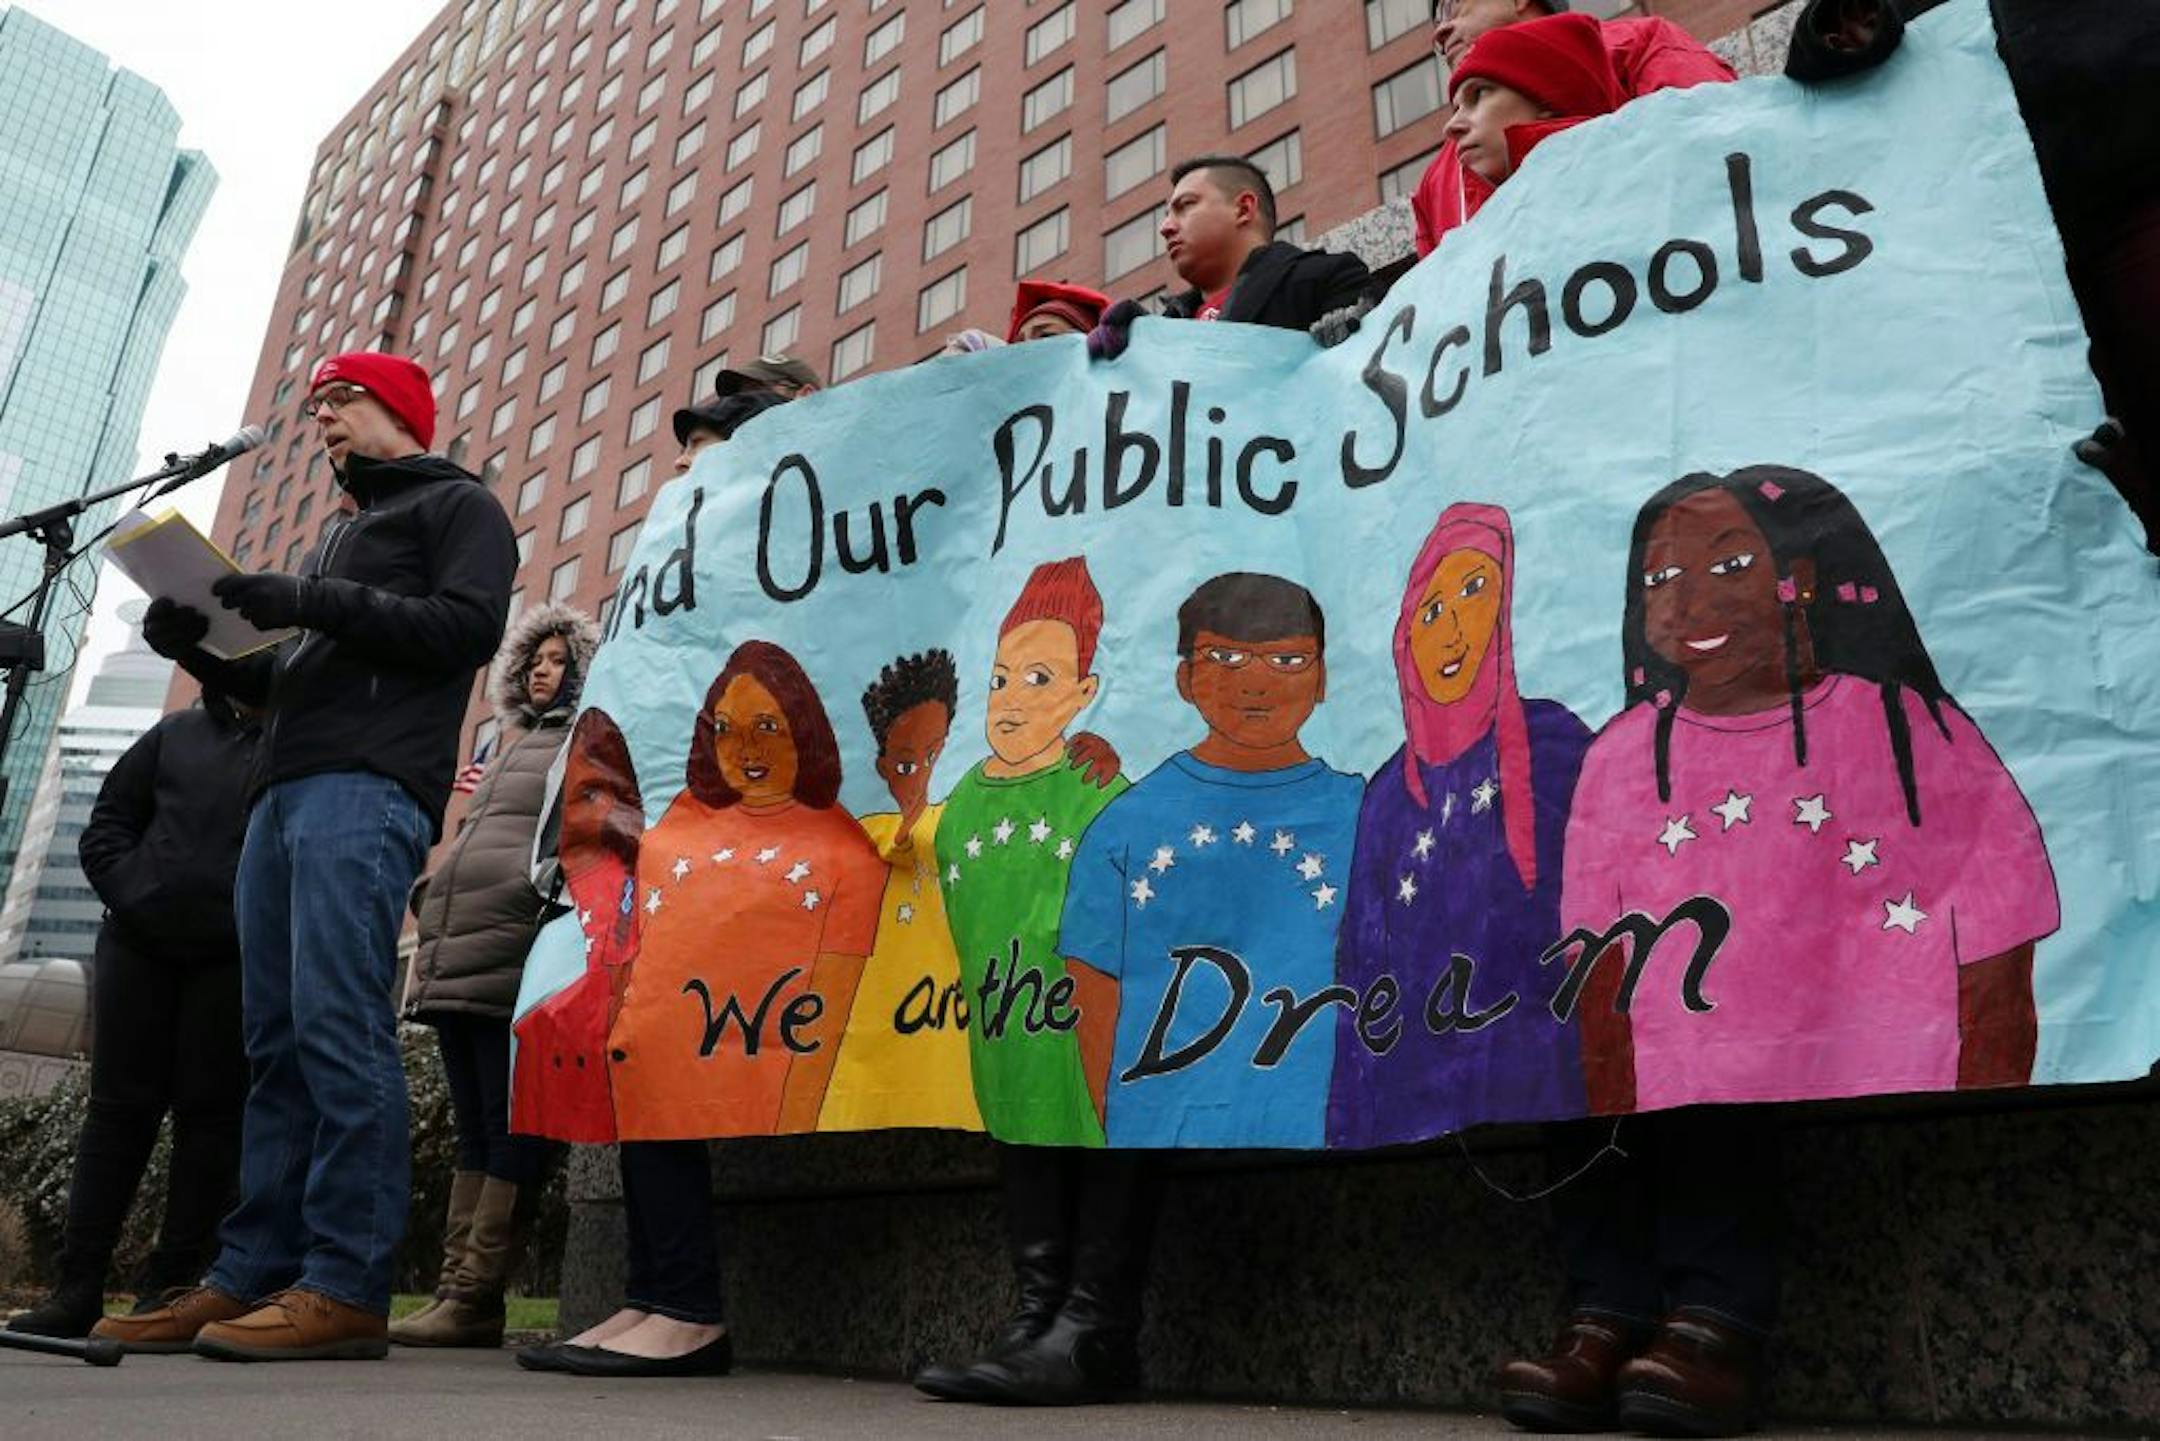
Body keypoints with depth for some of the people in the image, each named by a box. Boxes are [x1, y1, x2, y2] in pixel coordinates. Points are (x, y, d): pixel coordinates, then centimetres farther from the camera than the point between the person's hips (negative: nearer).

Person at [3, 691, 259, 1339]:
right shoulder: (177, 733, 16)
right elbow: (106, 827, 15)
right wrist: (137, 897, -2)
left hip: (234, 961, -3)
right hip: (139, 944, 3)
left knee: (209, 1115, -1)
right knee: (118, 1108, 5)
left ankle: (168, 1288, 5)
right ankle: (78, 1285, 10)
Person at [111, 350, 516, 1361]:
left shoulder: (459, 506, 10)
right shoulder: (339, 533, 34)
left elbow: (468, 626, -9)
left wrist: (313, 603, -12)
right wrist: (201, 647, 13)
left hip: (369, 788, -8)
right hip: (284, 793, 9)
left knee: (337, 1026, -17)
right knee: (276, 1039, 3)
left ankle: (347, 1287, -16)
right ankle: (253, 1276, 4)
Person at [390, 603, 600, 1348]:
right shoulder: (511, 747, 29)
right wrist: (433, 900, 21)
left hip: (514, 954, -9)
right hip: (456, 956, 9)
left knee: (506, 1126, -8)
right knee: (474, 1128, 8)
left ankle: (474, 1294, -7)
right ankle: (457, 1290, 10)